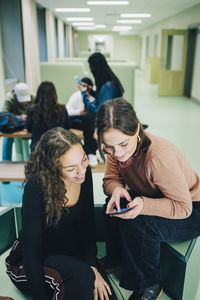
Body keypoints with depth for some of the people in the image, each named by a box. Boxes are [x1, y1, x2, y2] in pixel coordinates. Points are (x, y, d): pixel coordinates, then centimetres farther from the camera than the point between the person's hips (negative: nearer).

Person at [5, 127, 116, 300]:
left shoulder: (84, 172, -13)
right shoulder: (36, 188, -29)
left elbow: (88, 225, -4)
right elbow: (31, 250, -22)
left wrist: (93, 267, -11)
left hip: (71, 254, 5)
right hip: (32, 263, -4)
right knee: (82, 276, -31)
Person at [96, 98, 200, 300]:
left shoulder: (159, 157, -36)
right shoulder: (117, 150, -16)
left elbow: (183, 207, -28)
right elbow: (110, 179, -4)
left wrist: (144, 205, -44)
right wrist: (116, 189, -28)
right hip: (154, 198, 7)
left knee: (136, 223, -30)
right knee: (114, 205, -17)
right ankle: (114, 258, 10)